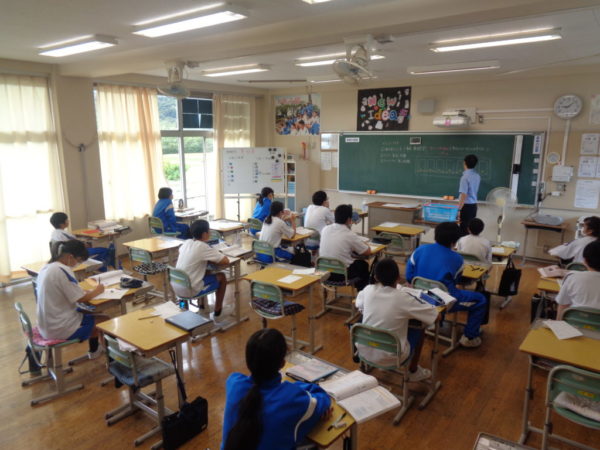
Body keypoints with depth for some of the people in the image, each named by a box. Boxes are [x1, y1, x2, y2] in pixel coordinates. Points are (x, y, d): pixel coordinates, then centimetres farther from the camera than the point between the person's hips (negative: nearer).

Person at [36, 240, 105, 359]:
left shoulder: (46, 268, 4)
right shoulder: (62, 271, -23)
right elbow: (82, 299, -20)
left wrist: (85, 291, 4)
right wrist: (96, 291, -3)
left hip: (46, 327, 9)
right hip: (61, 330, -8)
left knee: (88, 314, 25)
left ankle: (94, 350, 34)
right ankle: (94, 351, 32)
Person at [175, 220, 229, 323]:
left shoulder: (187, 242, 3)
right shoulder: (203, 247, -16)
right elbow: (226, 261, -15)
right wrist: (214, 258, 6)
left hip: (176, 287, 7)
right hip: (190, 291, -7)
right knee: (221, 277, 10)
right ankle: (217, 314, 18)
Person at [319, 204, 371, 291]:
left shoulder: (325, 229, -5)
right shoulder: (350, 235, -20)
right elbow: (368, 252, -7)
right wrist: (361, 243, 12)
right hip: (341, 275, -5)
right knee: (364, 265, 25)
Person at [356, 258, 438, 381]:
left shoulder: (368, 290, -10)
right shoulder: (403, 298, -20)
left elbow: (359, 304, 13)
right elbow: (433, 313, -8)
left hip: (364, 351, 4)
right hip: (390, 357, -4)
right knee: (419, 330, 18)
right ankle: (413, 371, 33)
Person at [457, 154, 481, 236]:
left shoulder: (465, 177, -18)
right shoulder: (477, 176, 6)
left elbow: (464, 195, -21)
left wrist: (459, 209, -17)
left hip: (466, 206, -8)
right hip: (474, 205, 8)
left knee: (464, 229, -2)